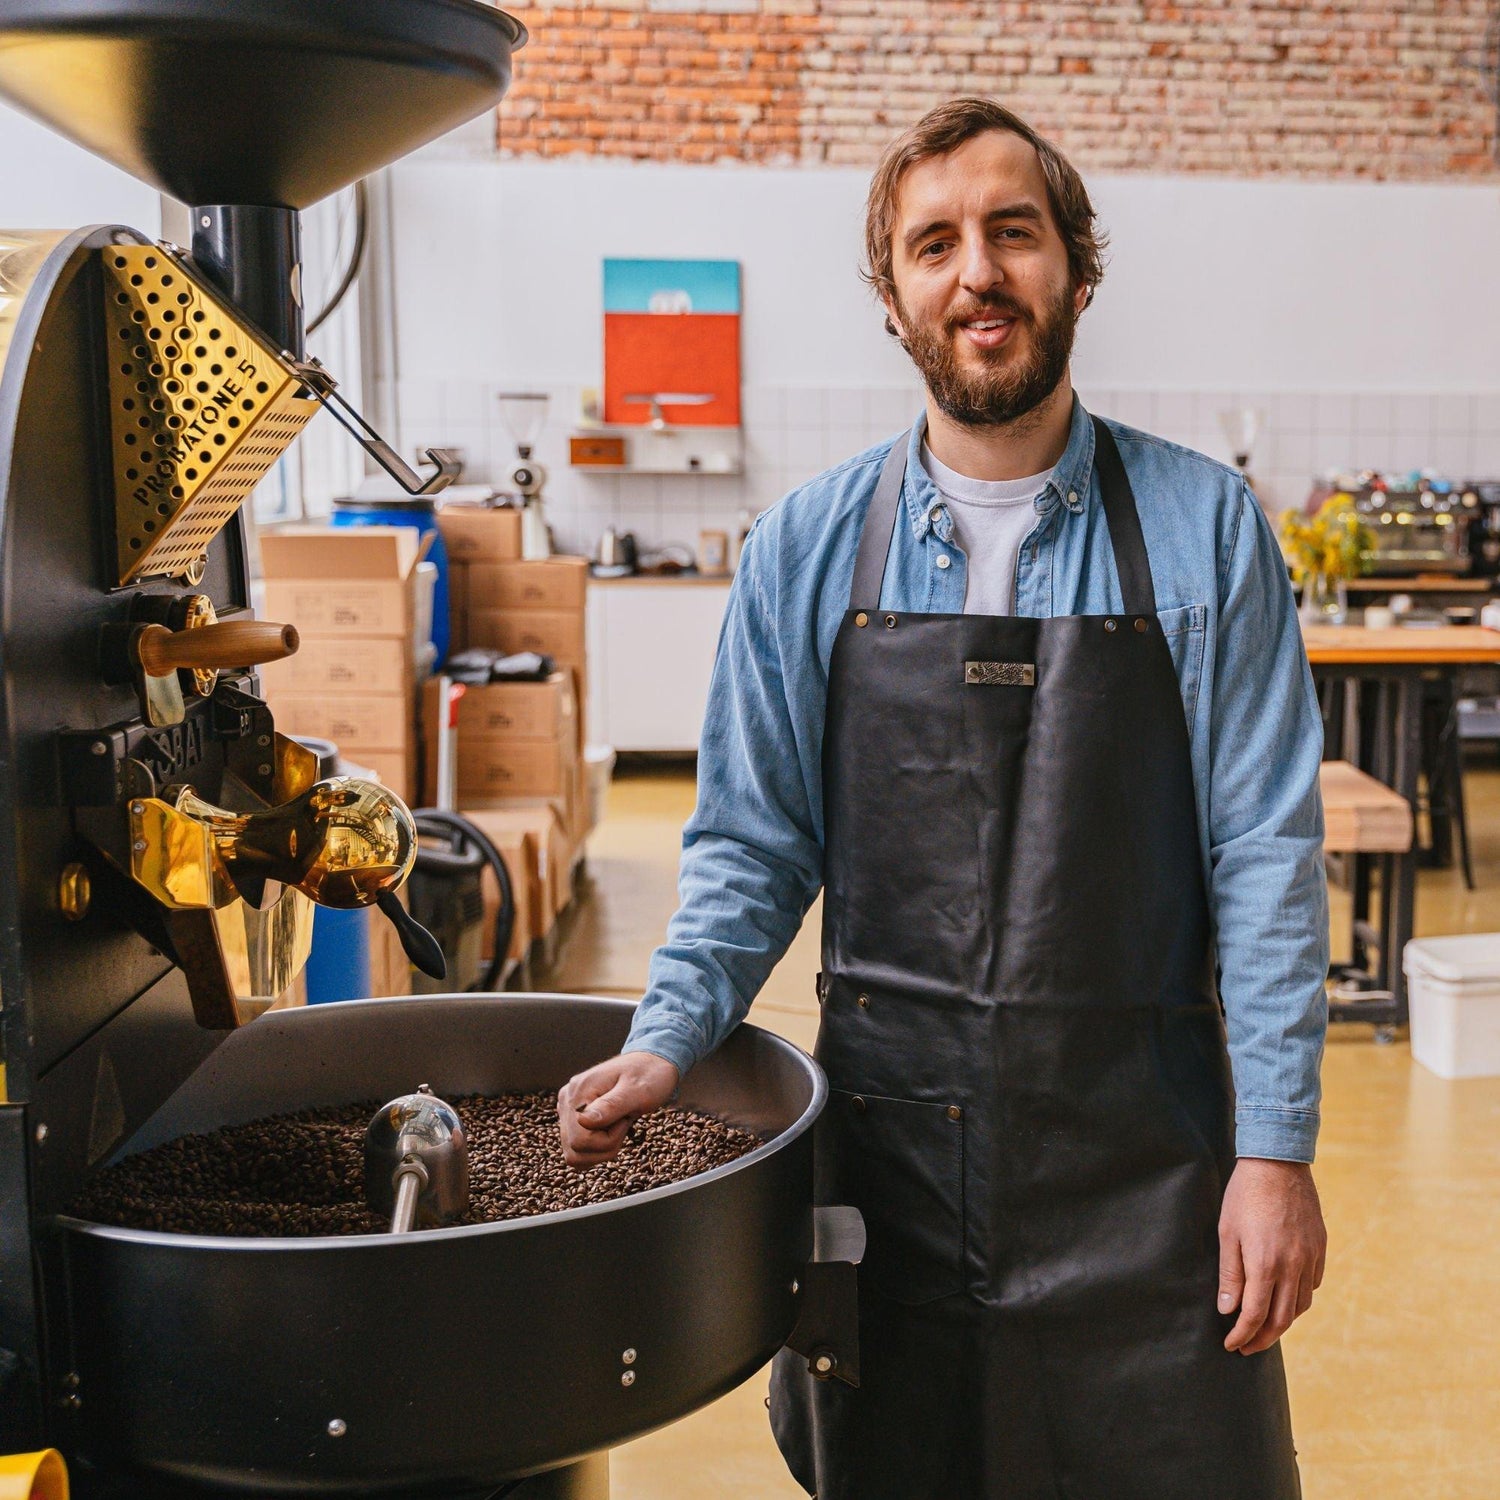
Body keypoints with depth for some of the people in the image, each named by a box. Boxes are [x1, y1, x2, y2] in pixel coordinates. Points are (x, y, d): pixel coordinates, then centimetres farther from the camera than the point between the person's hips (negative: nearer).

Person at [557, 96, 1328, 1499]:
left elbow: (1263, 851, -4)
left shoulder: (1203, 530, -3)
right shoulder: (805, 548, 0)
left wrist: (1276, 1147, -8)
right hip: (883, 1141, 1)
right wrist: (667, 1040, -10)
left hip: (1139, 1148, -1)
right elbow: (753, 844, 4)